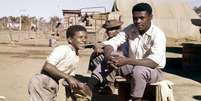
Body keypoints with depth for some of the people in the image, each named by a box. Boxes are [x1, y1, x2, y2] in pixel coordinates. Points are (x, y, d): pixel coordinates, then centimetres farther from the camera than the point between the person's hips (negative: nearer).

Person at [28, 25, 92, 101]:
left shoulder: (76, 58, 12)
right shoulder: (63, 49, -14)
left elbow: (67, 81, 18)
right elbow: (47, 66, -27)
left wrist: (78, 85, 0)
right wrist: (67, 77, -24)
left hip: (52, 88, 9)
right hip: (42, 84, -9)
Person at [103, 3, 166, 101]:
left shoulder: (158, 34, -20)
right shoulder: (130, 29, -5)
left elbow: (154, 62, -32)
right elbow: (112, 42, -9)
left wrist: (127, 61, -41)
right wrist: (108, 56, -33)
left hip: (154, 71, -4)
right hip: (132, 67, 5)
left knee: (138, 71, -37)